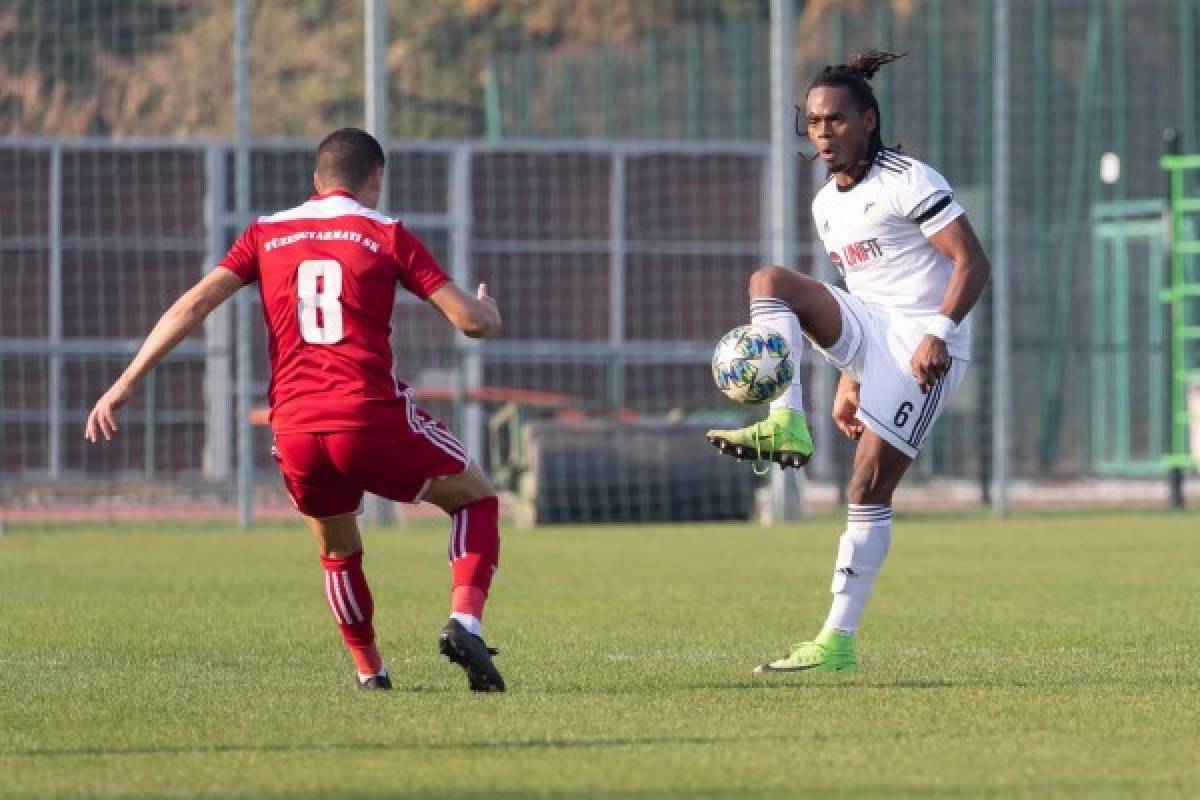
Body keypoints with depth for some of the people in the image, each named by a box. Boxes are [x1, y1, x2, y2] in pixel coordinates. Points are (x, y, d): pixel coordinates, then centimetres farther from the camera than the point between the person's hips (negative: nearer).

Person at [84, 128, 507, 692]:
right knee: (476, 498, 18)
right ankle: (465, 621, -4)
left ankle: (369, 673, 25)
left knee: (338, 552, 29)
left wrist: (125, 385, 5)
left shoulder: (266, 235, 15)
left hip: (295, 431, 3)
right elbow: (472, 321, 3)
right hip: (373, 418, -3)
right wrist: (487, 309, 27)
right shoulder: (386, 236, 7)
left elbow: (192, 306, 5)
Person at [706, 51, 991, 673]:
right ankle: (786, 425, -30)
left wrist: (939, 333, -27)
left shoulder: (907, 181, -9)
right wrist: (849, 379, 20)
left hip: (922, 346, -7)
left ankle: (839, 640, -12)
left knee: (869, 487, -13)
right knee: (769, 282, -15)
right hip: (869, 332, 7)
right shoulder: (827, 204, 15)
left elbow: (972, 262, -15)